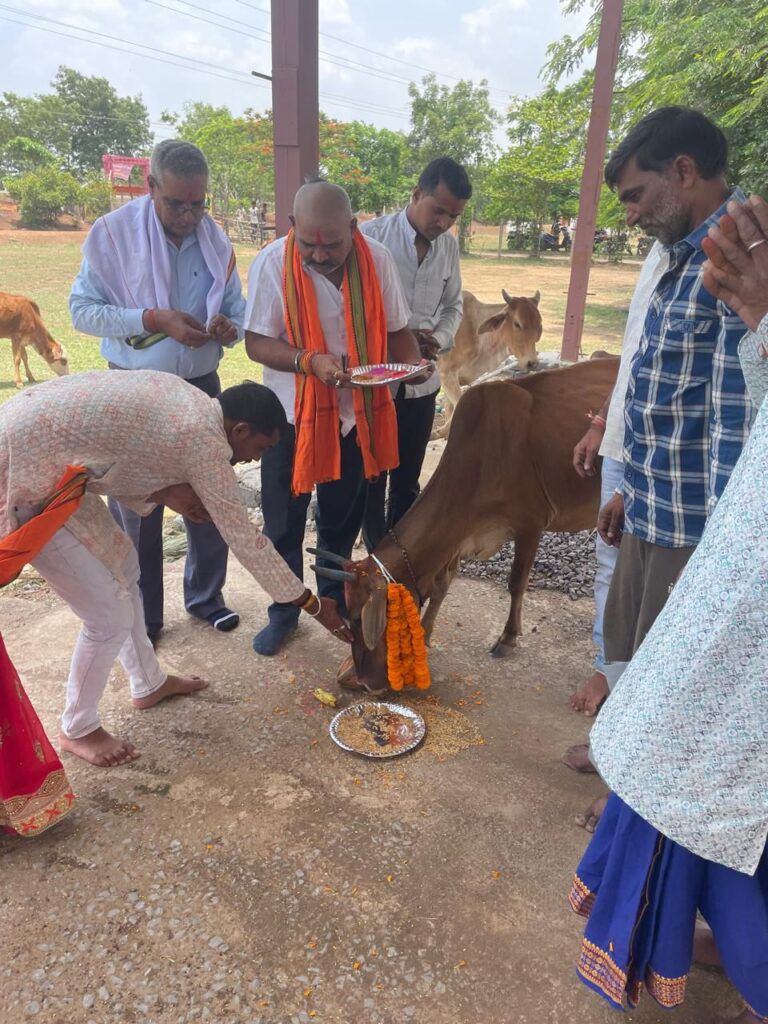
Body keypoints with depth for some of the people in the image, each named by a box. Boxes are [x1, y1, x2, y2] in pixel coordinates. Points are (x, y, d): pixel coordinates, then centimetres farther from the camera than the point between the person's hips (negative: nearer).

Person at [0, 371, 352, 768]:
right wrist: (312, 604, -1)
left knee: (121, 561, 20)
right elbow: (243, 537, -11)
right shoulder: (204, 439, -17)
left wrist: (166, 492, -4)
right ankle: (77, 730, 23)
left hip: (40, 450, 10)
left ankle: (148, 684, 38)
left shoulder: (184, 398, 8)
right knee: (112, 613, -3)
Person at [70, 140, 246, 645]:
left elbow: (237, 316, 7)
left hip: (200, 386, 3)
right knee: (135, 507, 6)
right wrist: (153, 319, -21)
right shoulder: (113, 233, -9)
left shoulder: (217, 241, 0)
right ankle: (141, 613, 23)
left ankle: (206, 595, 32)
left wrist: (227, 328, -17)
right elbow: (83, 310, -10)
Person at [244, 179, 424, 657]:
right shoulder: (273, 263, -14)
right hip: (292, 415, -2)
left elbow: (395, 329, 2)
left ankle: (335, 600, 40)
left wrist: (413, 363, -19)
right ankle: (284, 612, 30)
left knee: (342, 520, 18)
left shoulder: (377, 260, -7)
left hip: (358, 415, 3)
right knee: (284, 522, 8)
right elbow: (257, 342, -13)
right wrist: (310, 361, -30)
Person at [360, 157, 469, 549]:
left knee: (408, 480, 16)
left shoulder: (449, 247, 3)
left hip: (422, 382, 5)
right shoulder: (371, 236, -12)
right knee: (371, 479, 9)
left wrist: (438, 340, -7)